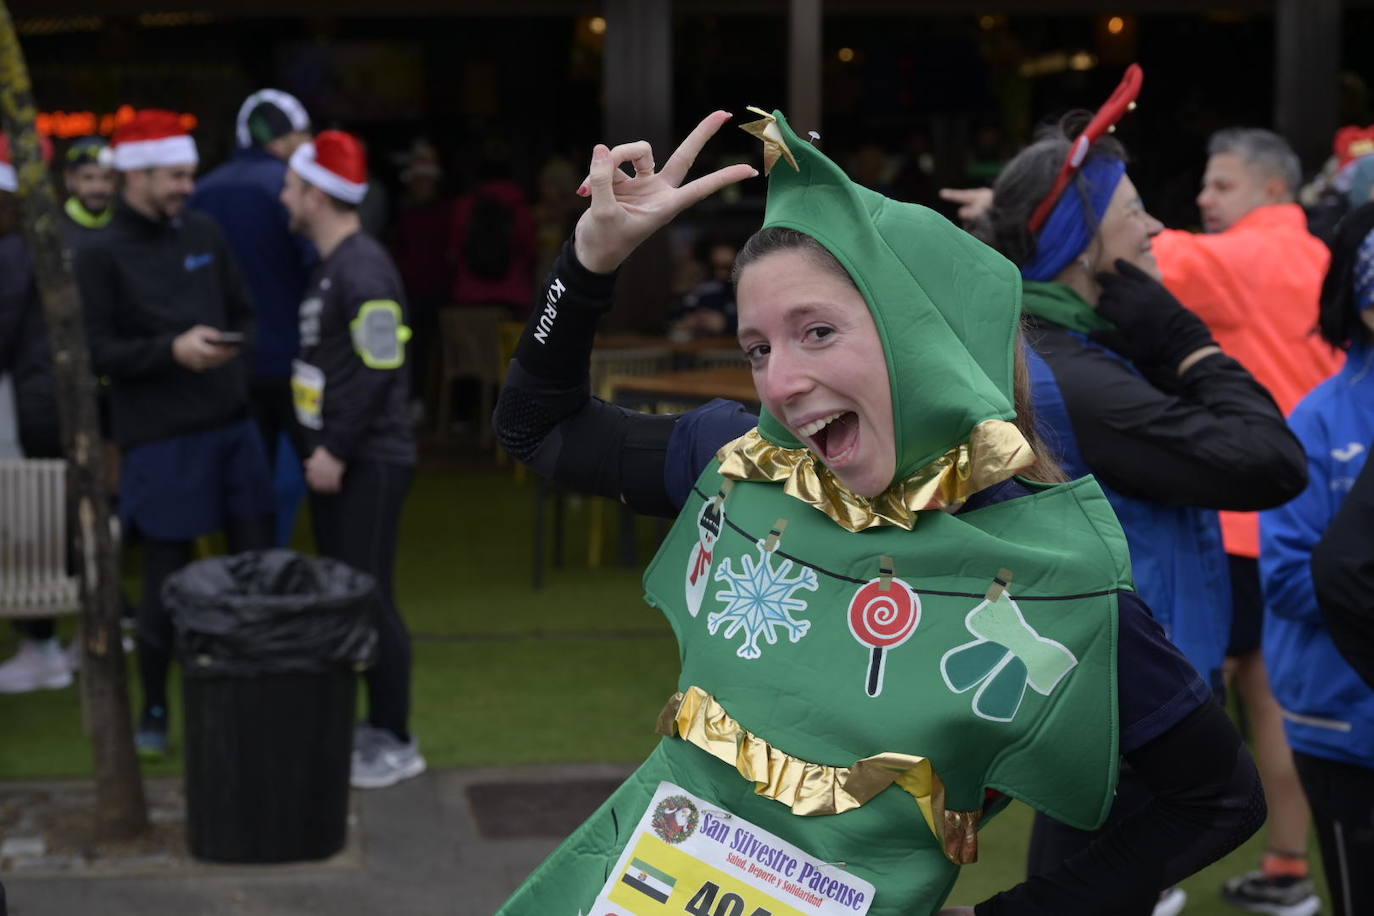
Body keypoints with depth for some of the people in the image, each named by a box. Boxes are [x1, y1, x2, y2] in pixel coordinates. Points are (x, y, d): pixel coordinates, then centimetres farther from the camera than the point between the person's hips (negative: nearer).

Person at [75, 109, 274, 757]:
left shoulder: (202, 232, 9)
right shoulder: (101, 255, -6)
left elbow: (242, 312, 17)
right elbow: (94, 353, -10)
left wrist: (232, 350, -3)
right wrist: (172, 350, -20)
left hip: (231, 424, 5)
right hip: (160, 438, -5)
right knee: (167, 578, 3)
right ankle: (154, 712, 20)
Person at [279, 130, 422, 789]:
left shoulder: (363, 270, -16)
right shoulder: (329, 265, 15)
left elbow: (379, 369, -21)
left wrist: (337, 451, -19)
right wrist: (320, 446, 14)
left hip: (369, 463, -10)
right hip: (337, 457, 10)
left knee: (369, 599, -6)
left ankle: (396, 744, 4)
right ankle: (368, 726, 22)